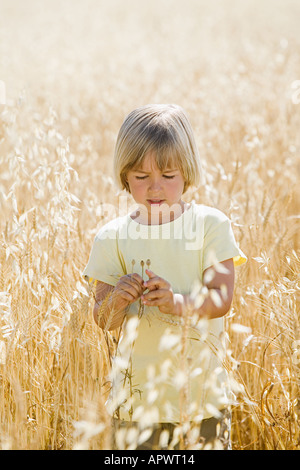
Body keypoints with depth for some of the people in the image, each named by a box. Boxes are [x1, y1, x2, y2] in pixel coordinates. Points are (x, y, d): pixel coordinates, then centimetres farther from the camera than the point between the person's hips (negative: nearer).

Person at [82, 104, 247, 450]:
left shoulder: (211, 225, -3)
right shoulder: (113, 238, -2)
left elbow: (221, 298, -13)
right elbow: (104, 321, -3)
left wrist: (179, 302, -32)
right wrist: (116, 301, -26)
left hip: (203, 386, 0)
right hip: (139, 391, 0)